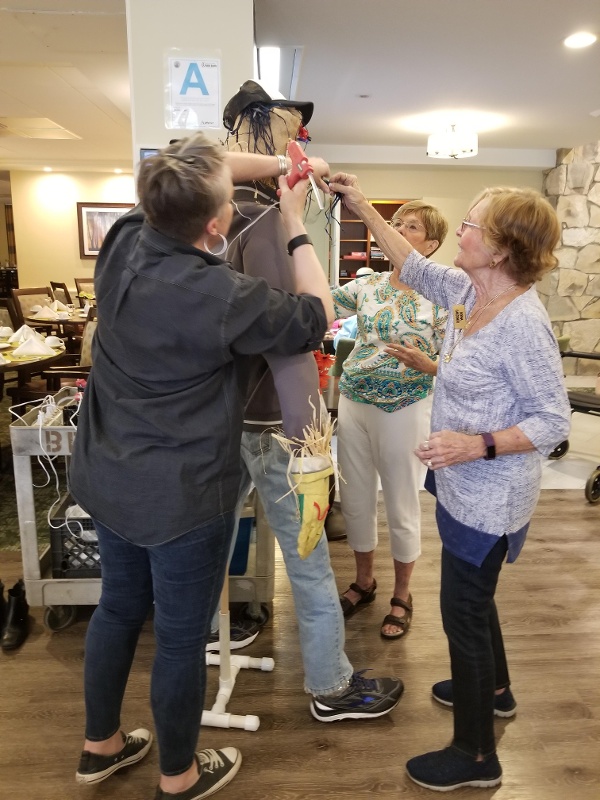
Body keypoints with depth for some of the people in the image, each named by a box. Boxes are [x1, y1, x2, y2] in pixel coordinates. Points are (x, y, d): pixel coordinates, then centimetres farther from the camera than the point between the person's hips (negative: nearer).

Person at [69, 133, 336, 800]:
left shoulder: (122, 243, -5)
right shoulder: (223, 296, -26)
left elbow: (210, 170, 11)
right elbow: (316, 318, -9)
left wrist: (283, 164, 8)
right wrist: (296, 226, -3)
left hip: (107, 478, 8)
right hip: (181, 498, -7)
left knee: (118, 606, 24)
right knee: (181, 636, 12)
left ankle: (101, 745, 46)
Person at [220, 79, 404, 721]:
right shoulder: (268, 222, -19)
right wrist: (308, 441, -24)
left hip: (223, 409, 9)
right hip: (266, 420, -9)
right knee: (310, 560, 6)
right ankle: (332, 688, 25)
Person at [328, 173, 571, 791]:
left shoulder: (521, 323, -26)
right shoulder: (469, 292, -1)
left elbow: (553, 421, -22)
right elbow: (416, 269, 13)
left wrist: (478, 444, -33)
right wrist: (363, 209, 13)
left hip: (489, 500, -9)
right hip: (464, 488, 9)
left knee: (463, 612, 7)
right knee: (472, 597, 27)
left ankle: (475, 756, 31)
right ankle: (492, 688, 55)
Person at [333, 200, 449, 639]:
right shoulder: (367, 284, 5)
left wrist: (425, 364, -24)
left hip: (406, 409, -4)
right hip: (353, 402, 4)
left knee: (402, 506, 9)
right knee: (356, 500, 15)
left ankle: (402, 595, 33)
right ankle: (364, 581, 39)